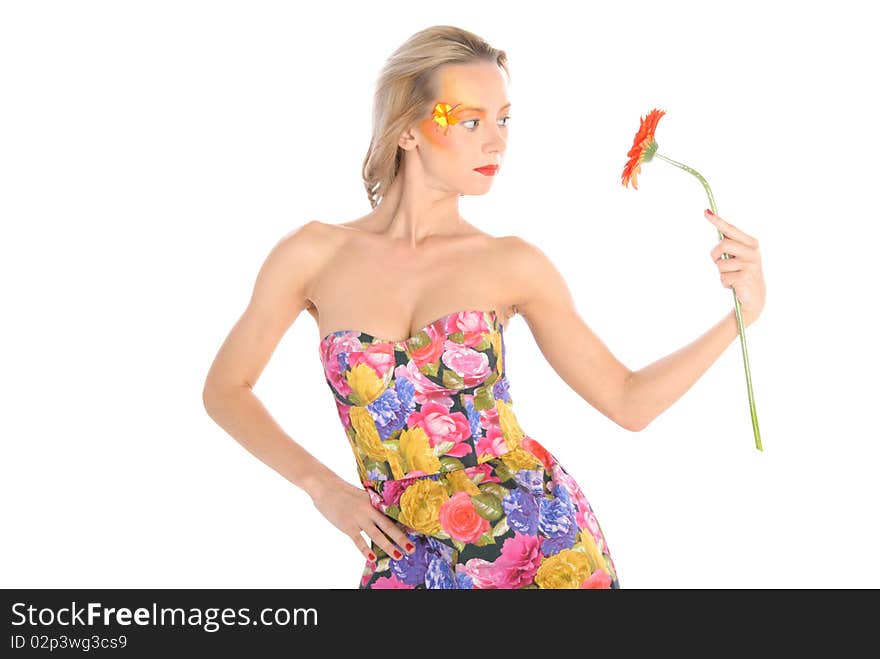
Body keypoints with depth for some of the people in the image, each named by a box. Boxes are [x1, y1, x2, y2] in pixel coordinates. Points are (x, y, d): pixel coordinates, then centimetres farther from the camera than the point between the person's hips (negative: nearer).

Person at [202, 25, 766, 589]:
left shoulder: (513, 265, -3)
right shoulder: (316, 255, -4)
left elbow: (629, 402, 2)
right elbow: (226, 389, 6)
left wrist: (738, 319, -9)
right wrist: (321, 485, -3)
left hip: (543, 539, 0)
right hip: (408, 562, 1)